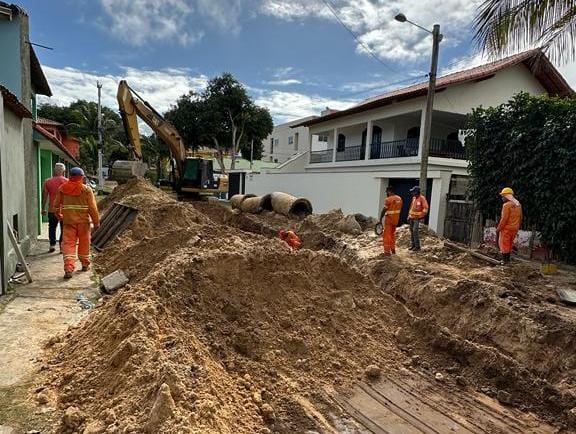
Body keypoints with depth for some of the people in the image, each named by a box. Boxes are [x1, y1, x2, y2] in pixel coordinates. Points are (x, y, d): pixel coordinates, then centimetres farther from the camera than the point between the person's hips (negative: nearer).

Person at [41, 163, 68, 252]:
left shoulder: (47, 181, 1)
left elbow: (44, 196, 3)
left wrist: (43, 208, 11)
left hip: (52, 210, 2)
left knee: (52, 228, 16)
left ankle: (52, 245, 14)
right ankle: (62, 246, 4)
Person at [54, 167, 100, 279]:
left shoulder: (62, 188, 3)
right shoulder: (86, 189, -6)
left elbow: (57, 204, 14)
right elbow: (92, 207, -7)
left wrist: (58, 215, 34)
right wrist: (96, 221, 1)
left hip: (68, 220, 2)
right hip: (83, 220, -1)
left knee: (68, 243, 1)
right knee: (84, 242, 14)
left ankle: (68, 268, -10)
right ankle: (85, 264, 28)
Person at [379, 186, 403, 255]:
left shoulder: (388, 199, -16)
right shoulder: (399, 198, 7)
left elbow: (384, 210, -15)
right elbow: (399, 209, 12)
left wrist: (380, 219, -8)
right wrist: (396, 218, 19)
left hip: (388, 219, -7)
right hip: (395, 220, 7)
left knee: (387, 235, 0)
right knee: (392, 234, 20)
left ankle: (387, 251, 2)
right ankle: (393, 249, 25)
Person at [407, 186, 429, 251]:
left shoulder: (422, 198, -10)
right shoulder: (413, 198, 12)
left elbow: (425, 208, -14)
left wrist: (421, 216, -15)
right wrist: (409, 216, 15)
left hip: (417, 218, -7)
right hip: (411, 218, 7)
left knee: (415, 231, -10)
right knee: (412, 231, 8)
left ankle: (417, 246, -3)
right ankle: (412, 245, 16)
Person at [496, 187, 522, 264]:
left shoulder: (506, 205, -18)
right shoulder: (518, 204, 8)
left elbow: (504, 219, -20)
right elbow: (520, 217, 13)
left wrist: (498, 228, -13)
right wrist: (517, 226, 21)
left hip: (506, 228, -8)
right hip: (514, 228, 8)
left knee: (504, 243, 1)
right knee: (509, 243, 18)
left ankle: (504, 260, 2)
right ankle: (507, 258, 25)